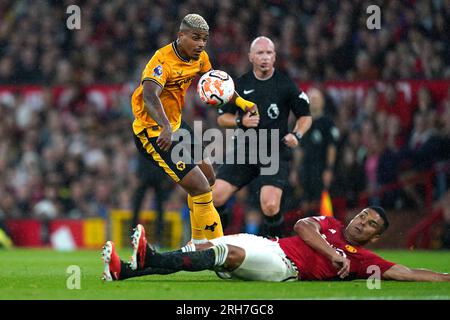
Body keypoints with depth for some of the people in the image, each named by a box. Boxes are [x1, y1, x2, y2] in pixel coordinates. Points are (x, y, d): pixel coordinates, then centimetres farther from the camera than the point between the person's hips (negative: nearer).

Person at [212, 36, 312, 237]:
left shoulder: (285, 84, 0)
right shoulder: (241, 84, 7)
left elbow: (305, 116, 8)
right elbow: (222, 117, 12)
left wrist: (296, 135, -11)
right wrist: (240, 121, -8)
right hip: (244, 150, 3)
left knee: (270, 206, -20)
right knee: (215, 196, -10)